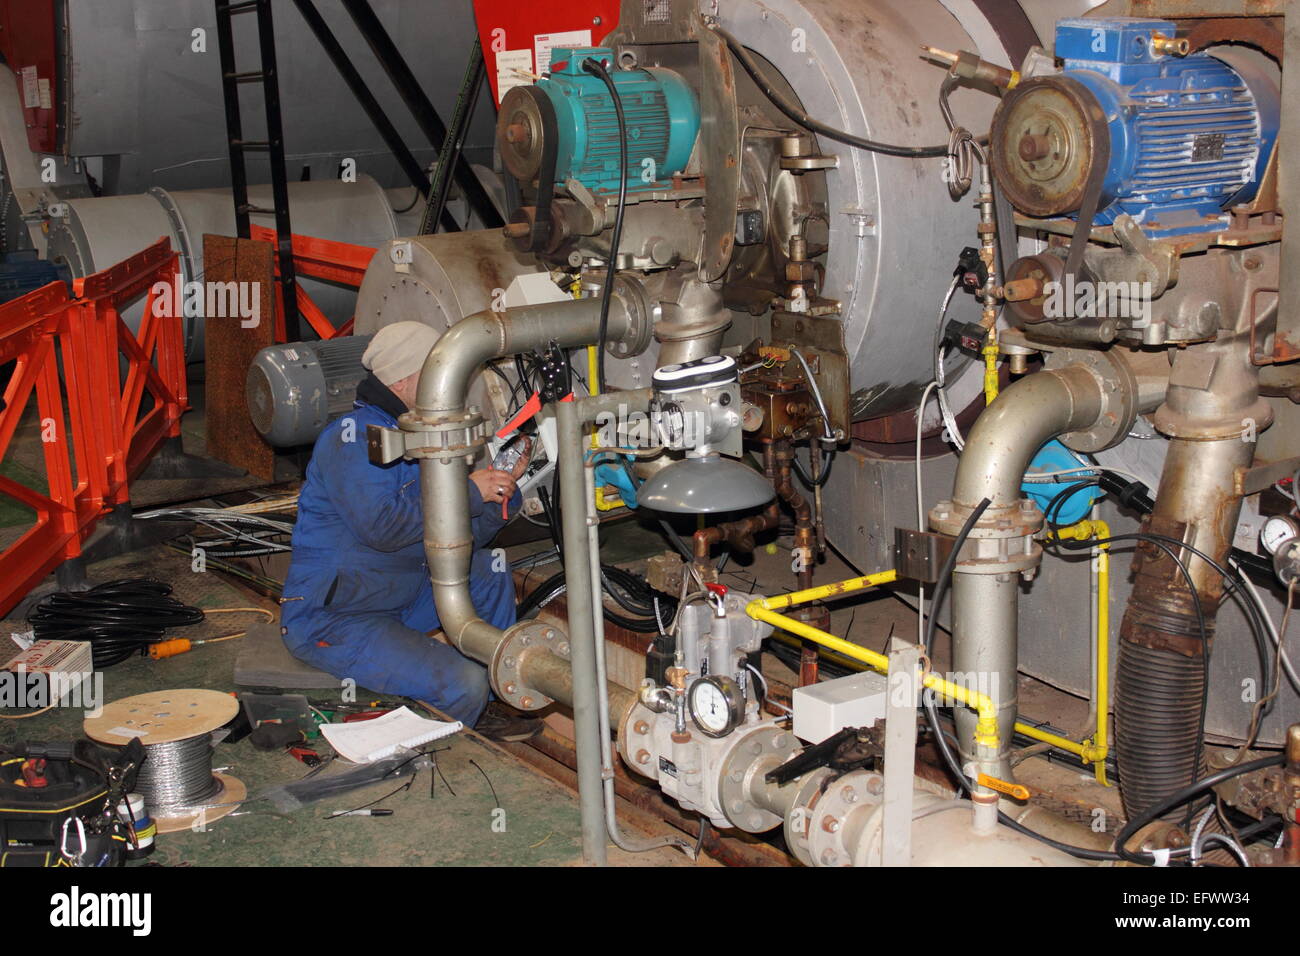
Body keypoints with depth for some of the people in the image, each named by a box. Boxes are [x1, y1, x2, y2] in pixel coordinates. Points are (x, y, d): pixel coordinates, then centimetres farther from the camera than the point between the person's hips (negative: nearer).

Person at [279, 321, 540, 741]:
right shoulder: (354, 435, -16)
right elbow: (382, 526, -30)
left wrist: (502, 487, -3)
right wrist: (468, 492, -22)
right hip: (329, 618, -10)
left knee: (487, 569, 7)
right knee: (460, 683, -24)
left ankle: (484, 706, 13)